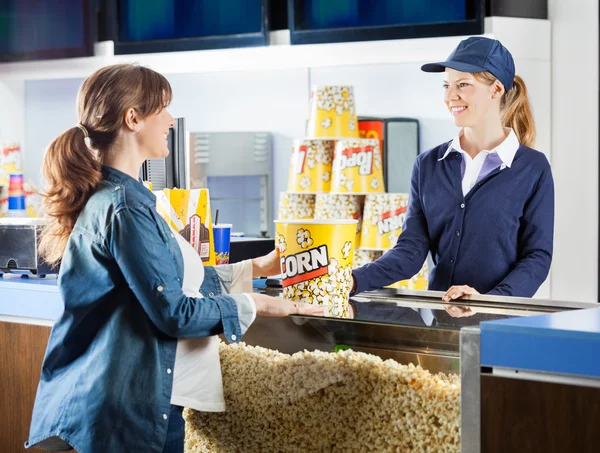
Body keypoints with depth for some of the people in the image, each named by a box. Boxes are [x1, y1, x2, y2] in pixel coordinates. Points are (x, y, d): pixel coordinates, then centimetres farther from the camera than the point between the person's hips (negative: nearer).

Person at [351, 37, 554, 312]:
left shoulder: (532, 168, 0)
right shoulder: (428, 165, 10)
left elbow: (538, 256, -2)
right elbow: (412, 249, 5)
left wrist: (489, 302, -18)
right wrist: (355, 281, -11)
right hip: (437, 314, 4)